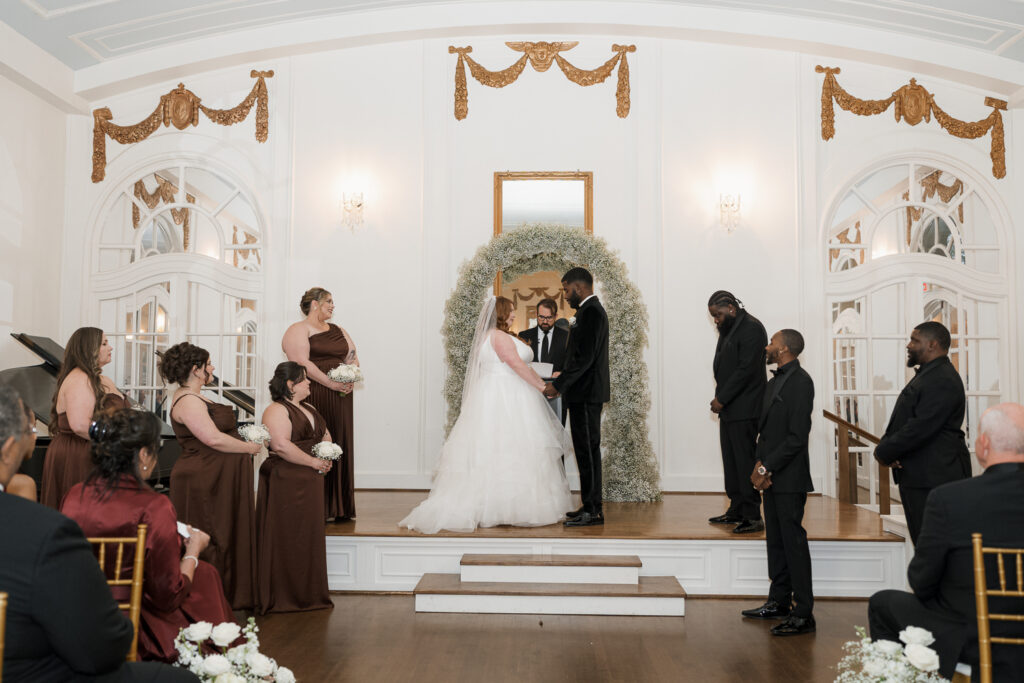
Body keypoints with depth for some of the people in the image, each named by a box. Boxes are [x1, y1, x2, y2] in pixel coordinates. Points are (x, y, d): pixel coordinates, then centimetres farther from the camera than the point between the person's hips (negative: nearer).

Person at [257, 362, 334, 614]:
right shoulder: (276, 411, -11)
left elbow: (326, 435, 26)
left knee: (309, 537, 13)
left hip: (310, 481, 9)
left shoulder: (309, 409, 18)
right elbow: (281, 445, -23)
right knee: (287, 538, -2)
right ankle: (283, 598, 8)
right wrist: (314, 462, -17)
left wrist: (327, 457, 5)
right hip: (285, 482, -9)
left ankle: (308, 595, 23)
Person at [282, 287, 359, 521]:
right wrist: (330, 383, -19)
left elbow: (352, 356, 16)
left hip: (339, 399, 7)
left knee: (339, 447, 6)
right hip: (312, 398, -7)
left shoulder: (337, 330, 20)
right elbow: (302, 362, -15)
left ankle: (339, 507, 13)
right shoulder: (298, 330, -2)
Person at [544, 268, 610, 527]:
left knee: (588, 450, -6)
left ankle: (593, 511, -1)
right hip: (585, 392, 10)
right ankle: (591, 506, 20)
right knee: (587, 450, 13)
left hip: (586, 393, -10)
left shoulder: (591, 312, -15)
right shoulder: (590, 310, 17)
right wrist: (561, 382, 18)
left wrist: (558, 384, -18)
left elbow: (585, 357, -22)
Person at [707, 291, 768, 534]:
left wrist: (722, 399, -15)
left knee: (744, 461, -8)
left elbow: (746, 369, -18)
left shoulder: (751, 328, -12)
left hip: (744, 409, -9)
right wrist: (719, 398, 8)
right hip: (729, 409, 10)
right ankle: (736, 511, 19)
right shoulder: (728, 329, 18)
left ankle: (753, 516, -3)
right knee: (731, 461, 11)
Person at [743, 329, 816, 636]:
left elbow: (797, 436, -18)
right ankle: (778, 602, 24)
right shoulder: (775, 381, 16)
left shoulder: (800, 382, -13)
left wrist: (767, 468, -15)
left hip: (789, 478, -9)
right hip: (771, 477, 9)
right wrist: (759, 464, 1)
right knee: (775, 540, 14)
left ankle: (803, 614, 0)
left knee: (793, 541, -6)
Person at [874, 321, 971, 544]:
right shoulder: (926, 375, 18)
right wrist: (884, 446, 0)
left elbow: (921, 427, -22)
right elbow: (904, 421, 18)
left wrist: (884, 452, -14)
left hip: (935, 478, -10)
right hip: (916, 476, 10)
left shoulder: (943, 381, -16)